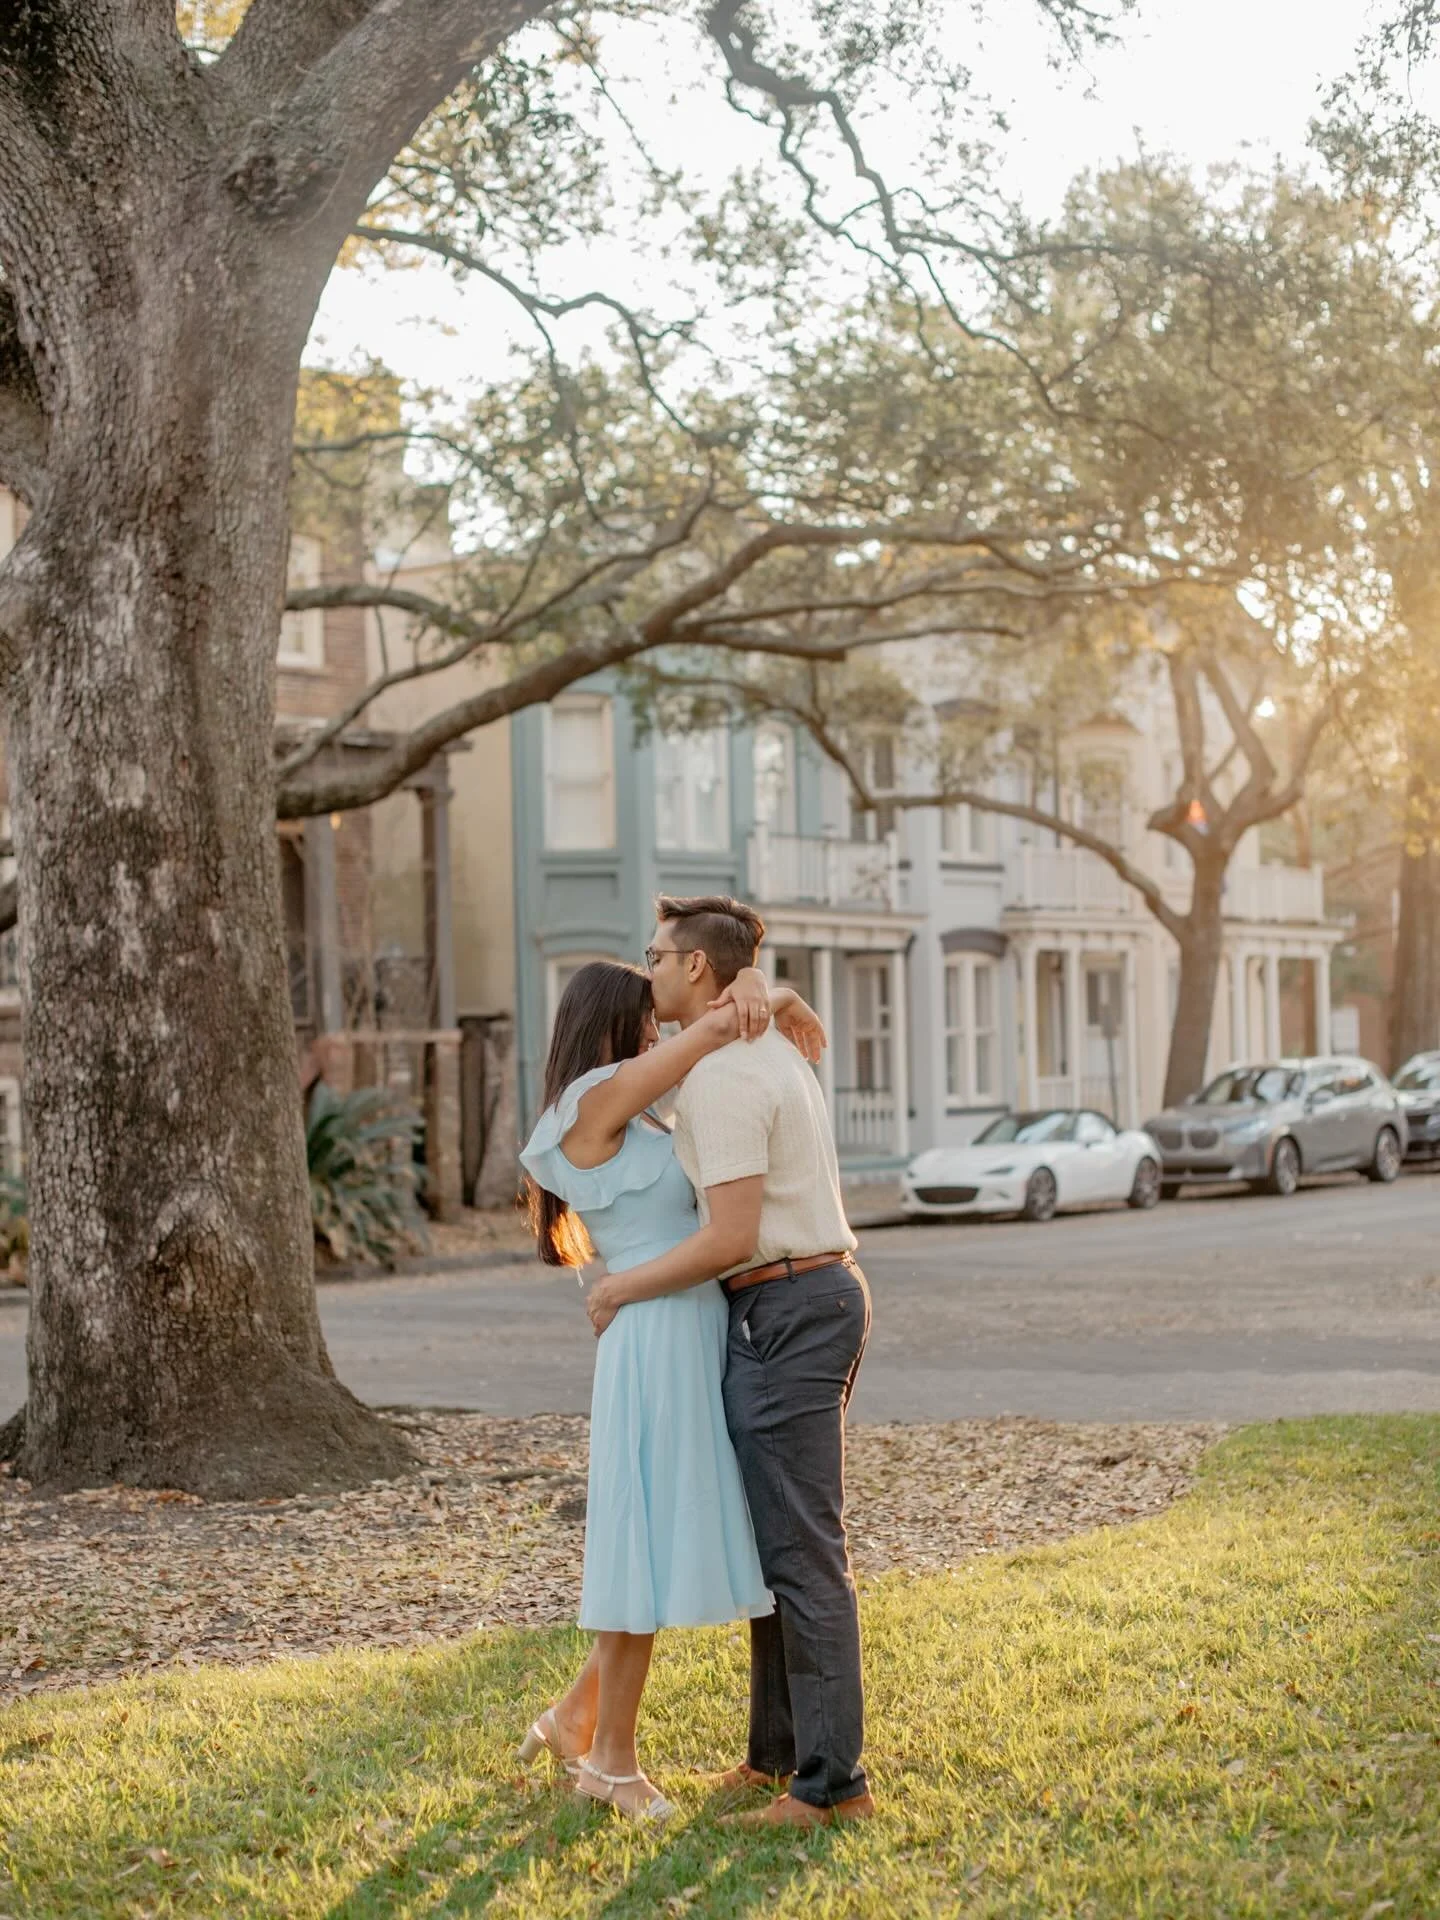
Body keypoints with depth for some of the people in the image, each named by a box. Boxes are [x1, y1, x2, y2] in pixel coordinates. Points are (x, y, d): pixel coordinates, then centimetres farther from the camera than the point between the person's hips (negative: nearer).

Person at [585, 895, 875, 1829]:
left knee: (802, 1548, -7)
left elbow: (731, 1238, -22)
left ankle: (832, 1779, -2)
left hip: (786, 1313, -11)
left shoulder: (718, 1077, -18)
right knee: (773, 1535, 15)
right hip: (819, 1296, 11)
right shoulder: (771, 1054, 16)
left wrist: (626, 1288, -9)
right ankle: (780, 1752, 23)